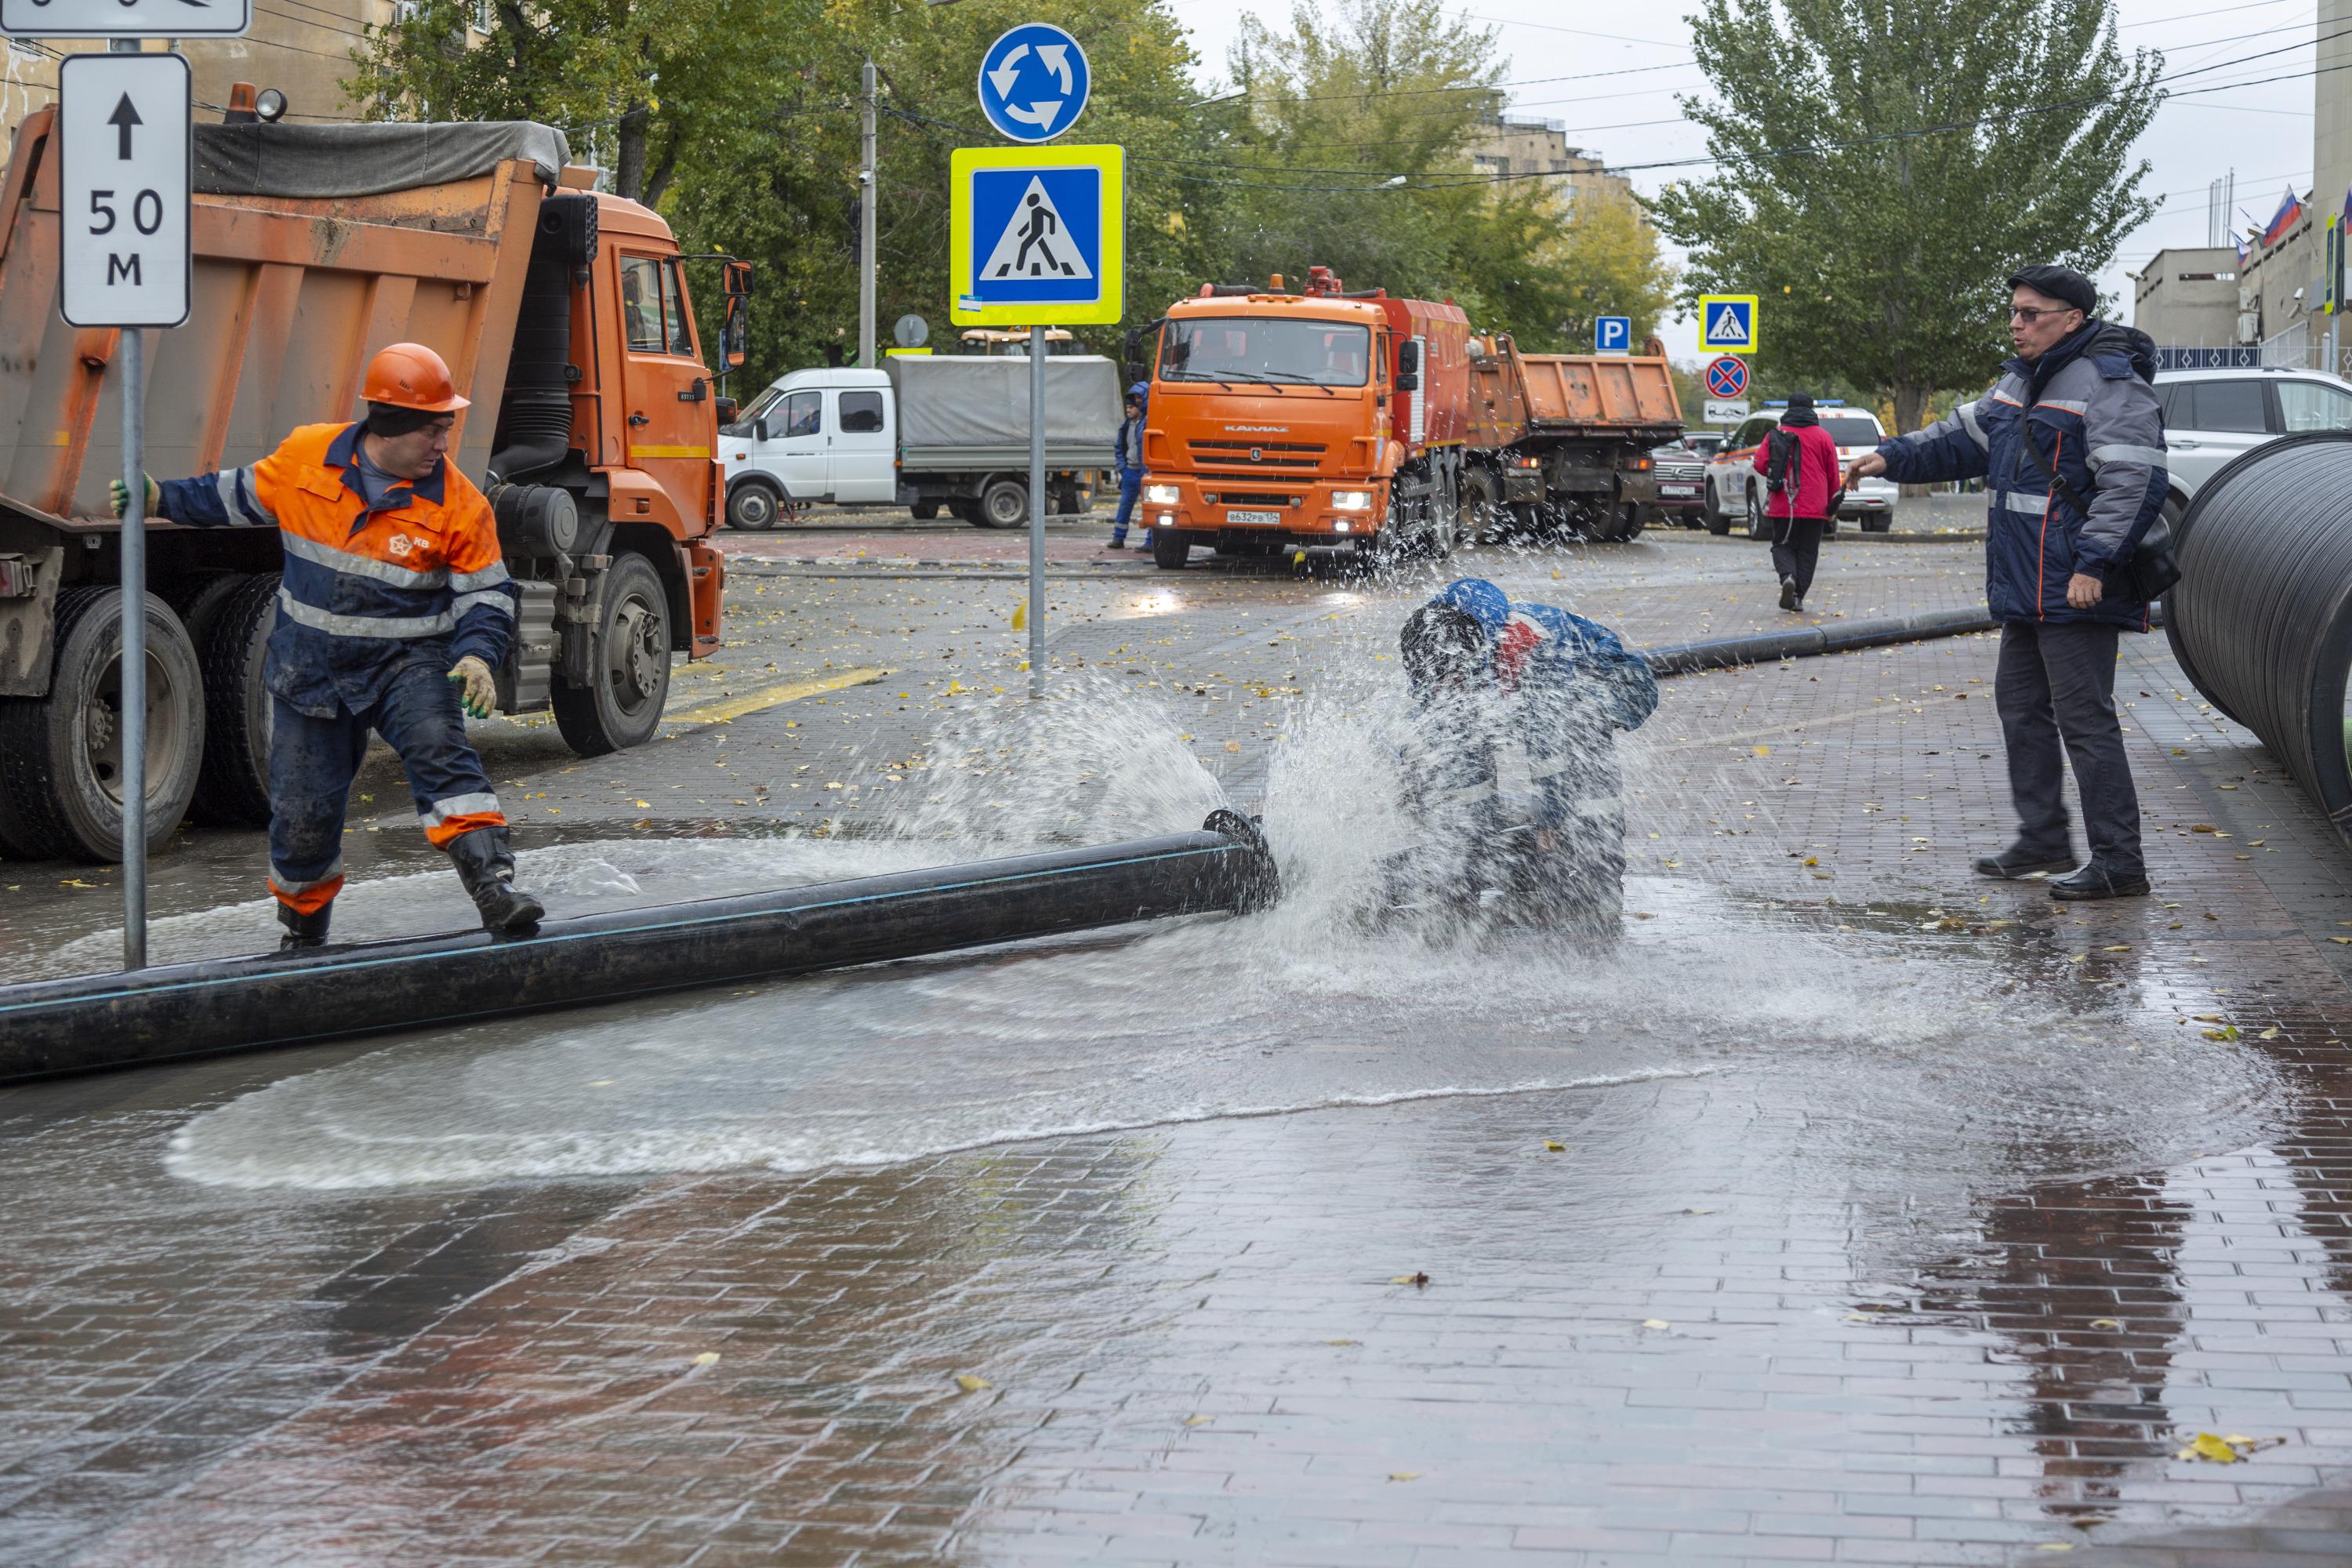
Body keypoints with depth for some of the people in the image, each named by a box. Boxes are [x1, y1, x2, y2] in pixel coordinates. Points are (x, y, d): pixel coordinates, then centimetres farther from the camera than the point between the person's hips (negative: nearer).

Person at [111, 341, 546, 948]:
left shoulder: (457, 503, -11)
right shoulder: (306, 459, -6)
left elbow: (486, 594, -5)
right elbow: (239, 497, 12)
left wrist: (478, 655, -21)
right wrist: (163, 499, 6)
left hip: (406, 664, -2)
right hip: (312, 670, 2)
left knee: (440, 749, -30)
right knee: (302, 810, 5)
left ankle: (492, 881, -35)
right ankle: (303, 931, 29)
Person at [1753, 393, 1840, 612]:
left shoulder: (1776, 435, 1)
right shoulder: (1823, 437, 2)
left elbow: (1760, 464, -6)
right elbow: (1833, 475, 4)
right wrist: (1832, 506, 13)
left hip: (1782, 506, 0)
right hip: (1814, 508, 0)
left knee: (1782, 545, 11)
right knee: (1807, 551, 9)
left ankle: (1787, 576, -18)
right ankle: (1798, 596, 3)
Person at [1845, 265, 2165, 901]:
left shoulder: (2108, 384, -15)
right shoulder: (2022, 381, 15)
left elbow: (2130, 484, -22)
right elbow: (1967, 437, 27)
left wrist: (2093, 563, -27)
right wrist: (1894, 456, 17)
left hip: (2074, 592, -10)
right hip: (2025, 587, 11)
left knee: (2085, 720, -10)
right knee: (2021, 706, 18)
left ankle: (2119, 864, -6)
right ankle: (2042, 841, 30)